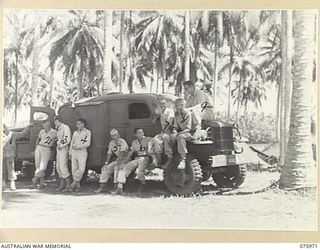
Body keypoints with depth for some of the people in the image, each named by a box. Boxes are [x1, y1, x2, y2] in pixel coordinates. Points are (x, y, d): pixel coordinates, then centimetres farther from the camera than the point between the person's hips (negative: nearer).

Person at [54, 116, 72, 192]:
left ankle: (68, 185, -5)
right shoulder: (59, 129, 17)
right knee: (58, 167, 9)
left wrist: (61, 145, -15)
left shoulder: (65, 128, -11)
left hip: (63, 149, -9)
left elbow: (68, 140, -17)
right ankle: (62, 184, 15)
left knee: (63, 167, -12)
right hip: (59, 149, 10)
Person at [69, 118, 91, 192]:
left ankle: (74, 183, -3)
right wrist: (70, 152, 13)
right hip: (74, 152, 5)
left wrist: (78, 146, -12)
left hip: (82, 152, -5)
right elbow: (72, 142, 19)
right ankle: (77, 186, 6)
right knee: (74, 169, 1)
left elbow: (88, 144, -8)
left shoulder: (87, 132, 1)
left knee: (81, 169, -14)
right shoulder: (75, 132, 16)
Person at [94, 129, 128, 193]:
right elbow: (109, 154, 12)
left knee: (116, 168, -31)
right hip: (116, 160, 7)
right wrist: (106, 163, 1)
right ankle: (102, 187, 0)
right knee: (105, 168, -4)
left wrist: (118, 164, -28)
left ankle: (117, 187, -26)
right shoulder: (111, 143, 8)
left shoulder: (122, 142, -15)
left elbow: (121, 154, -22)